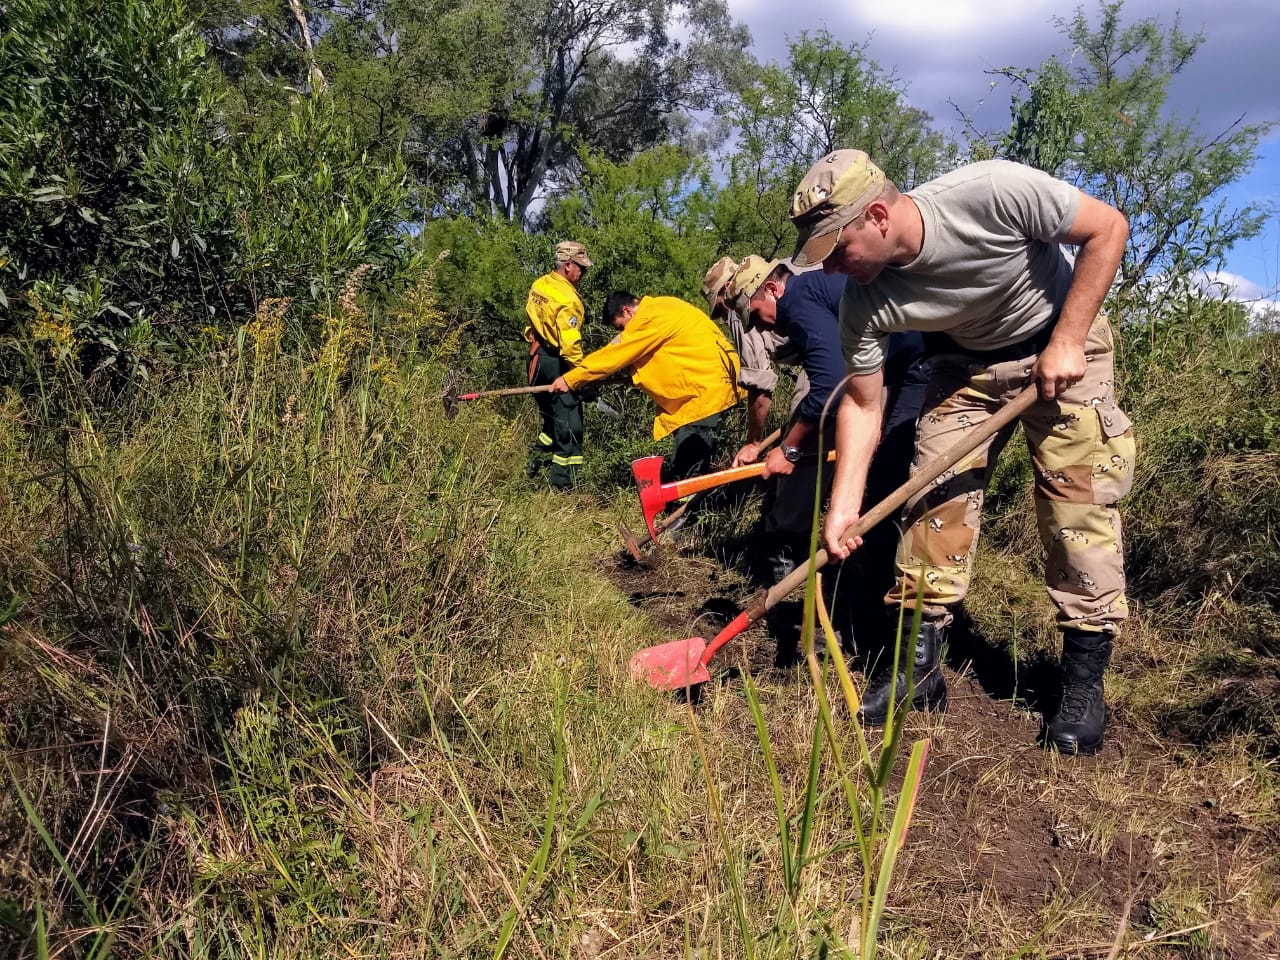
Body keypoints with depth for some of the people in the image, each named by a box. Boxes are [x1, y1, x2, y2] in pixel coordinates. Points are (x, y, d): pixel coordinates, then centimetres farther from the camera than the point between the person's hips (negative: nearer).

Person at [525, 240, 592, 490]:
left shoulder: (539, 285, 6)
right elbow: (570, 344, -25)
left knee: (552, 417, 24)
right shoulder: (567, 299, -22)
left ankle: (536, 463, 32)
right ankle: (562, 482, 3)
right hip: (558, 364, -9)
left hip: (538, 356, 9)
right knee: (569, 425, -2)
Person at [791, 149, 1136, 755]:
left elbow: (1107, 228, -20)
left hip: (1063, 344, -3)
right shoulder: (864, 303, -20)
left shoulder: (991, 193, -34)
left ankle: (1084, 681, 0)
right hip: (970, 362, 4)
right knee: (935, 494, -5)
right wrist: (844, 506, -19)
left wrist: (1066, 341, -23)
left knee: (1079, 495, -11)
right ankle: (919, 662, 5)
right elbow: (862, 404, -10)